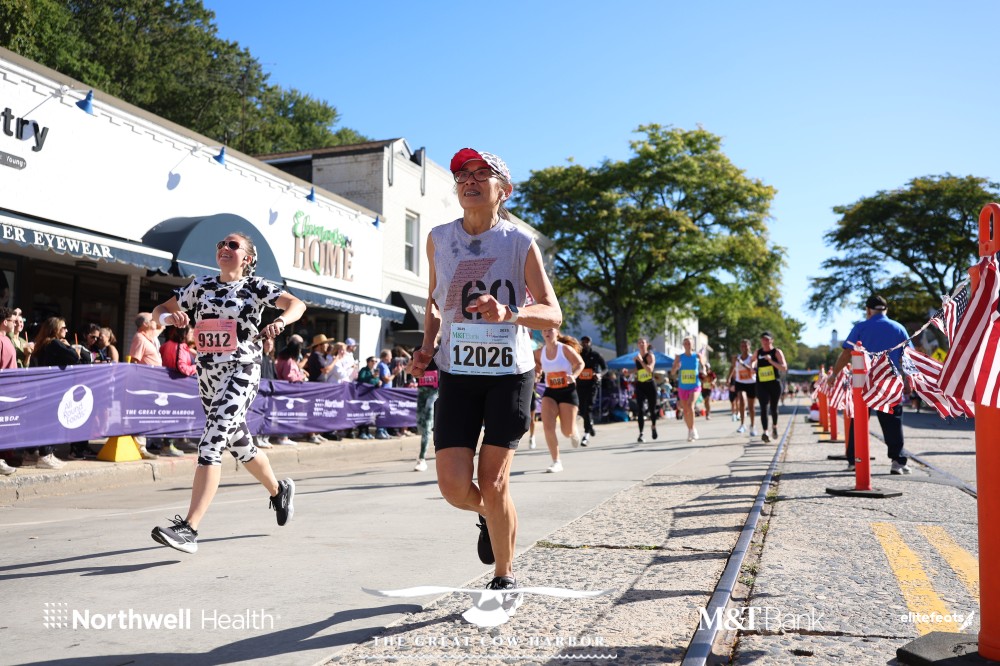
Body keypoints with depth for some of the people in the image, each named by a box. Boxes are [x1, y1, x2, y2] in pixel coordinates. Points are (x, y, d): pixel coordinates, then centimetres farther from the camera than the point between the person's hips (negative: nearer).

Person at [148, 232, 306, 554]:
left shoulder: (255, 286, -2)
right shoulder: (200, 286, 11)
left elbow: (297, 304, -13)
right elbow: (159, 310, 14)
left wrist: (280, 321, -33)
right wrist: (169, 316, -10)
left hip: (242, 373, -6)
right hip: (208, 374, 6)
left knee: (211, 444, -18)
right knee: (239, 444, 19)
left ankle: (188, 529, -19)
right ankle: (279, 490, 43)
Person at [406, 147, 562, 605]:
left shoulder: (521, 244, -5)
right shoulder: (439, 239, 6)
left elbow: (552, 315, -8)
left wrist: (508, 313, -28)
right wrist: (427, 346, 5)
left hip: (510, 373, -3)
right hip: (456, 373, 3)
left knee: (493, 483, -3)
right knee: (454, 486, -6)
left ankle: (504, 580, 21)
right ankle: (489, 515, 33)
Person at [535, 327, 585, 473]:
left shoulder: (565, 349, -11)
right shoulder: (539, 353, 0)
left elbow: (580, 364, -2)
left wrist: (573, 376, -20)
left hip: (568, 391, -3)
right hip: (550, 392, 3)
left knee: (567, 431, 0)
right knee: (547, 426, -17)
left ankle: (574, 432, 41)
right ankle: (556, 462, -4)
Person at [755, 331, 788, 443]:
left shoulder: (777, 352, -3)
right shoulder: (758, 352, 7)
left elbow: (784, 368, -14)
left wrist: (771, 361, -25)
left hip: (774, 383, -1)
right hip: (761, 384, 1)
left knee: (773, 408, 10)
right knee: (764, 408, -12)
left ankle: (774, 426, 38)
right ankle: (764, 432, -18)